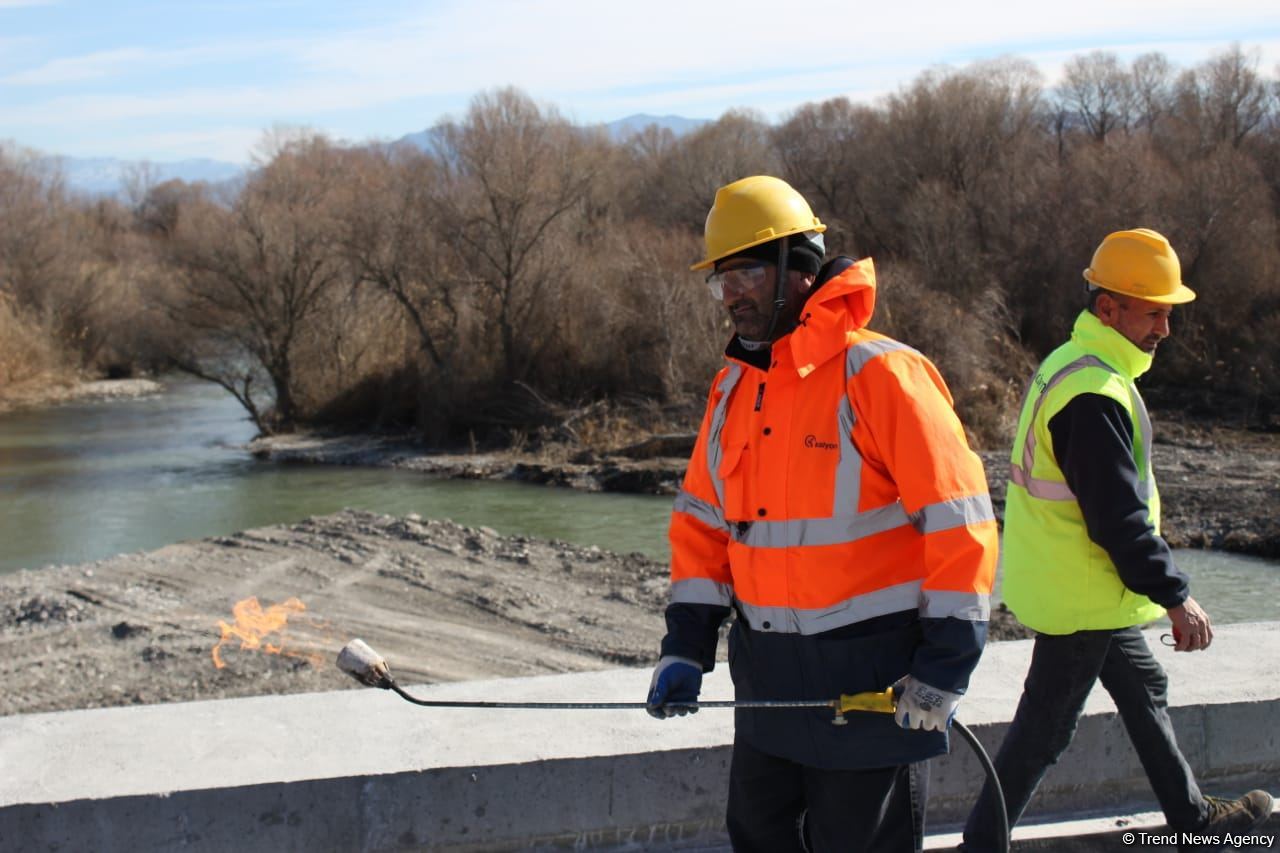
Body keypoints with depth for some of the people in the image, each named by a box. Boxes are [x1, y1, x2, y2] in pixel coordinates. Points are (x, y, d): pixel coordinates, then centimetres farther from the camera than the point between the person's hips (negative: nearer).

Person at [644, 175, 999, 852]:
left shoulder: (880, 375, -15)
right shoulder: (732, 389, 9)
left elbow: (960, 523, -16)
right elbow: (703, 521, 14)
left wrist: (944, 666, -17)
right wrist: (686, 645, 5)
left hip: (873, 681, -7)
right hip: (768, 678, 7)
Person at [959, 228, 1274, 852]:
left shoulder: (1071, 366, 8)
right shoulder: (1094, 395, -26)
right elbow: (1119, 516, -27)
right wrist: (1174, 595, -22)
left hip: (1090, 589, 11)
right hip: (1079, 595, -11)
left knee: (1144, 691, 23)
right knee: (1045, 728, -1)